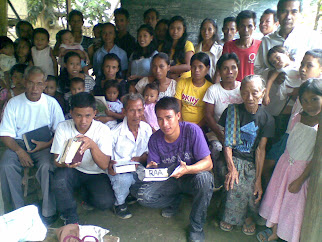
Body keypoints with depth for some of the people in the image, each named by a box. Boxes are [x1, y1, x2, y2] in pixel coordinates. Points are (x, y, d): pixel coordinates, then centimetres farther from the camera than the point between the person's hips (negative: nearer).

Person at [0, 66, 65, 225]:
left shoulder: (51, 103, 0)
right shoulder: (14, 103, 2)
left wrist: (46, 144, -16)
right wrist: (20, 151, -17)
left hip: (44, 145, -1)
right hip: (18, 144, 2)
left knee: (47, 166, -31)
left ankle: (48, 211, -15)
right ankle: (18, 210, -10)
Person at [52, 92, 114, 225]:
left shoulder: (102, 129, -16)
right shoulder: (63, 127, -11)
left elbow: (105, 165, -23)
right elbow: (57, 160, -11)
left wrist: (92, 145, -42)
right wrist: (65, 163, -37)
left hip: (96, 174, -1)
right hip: (72, 171, 1)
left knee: (106, 201, -25)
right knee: (59, 180, -32)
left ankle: (88, 198, 13)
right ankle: (71, 218, -6)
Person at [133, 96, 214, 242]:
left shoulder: (192, 130, -22)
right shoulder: (155, 139, -12)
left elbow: (208, 163, -24)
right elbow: (153, 167, -5)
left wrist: (186, 170, -43)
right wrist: (151, 169, -31)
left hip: (192, 177, -2)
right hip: (168, 180, 3)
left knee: (204, 178, -37)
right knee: (141, 194, -21)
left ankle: (196, 227, -12)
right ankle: (175, 200, 12)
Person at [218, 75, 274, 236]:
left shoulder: (267, 119, 2)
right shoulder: (232, 110, -1)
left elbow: (260, 149, -3)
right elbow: (227, 142, -4)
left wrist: (258, 178, -11)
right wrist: (231, 167, -17)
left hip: (252, 162, 1)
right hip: (232, 158, -1)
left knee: (253, 188, -24)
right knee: (236, 185, -27)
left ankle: (249, 215, 9)